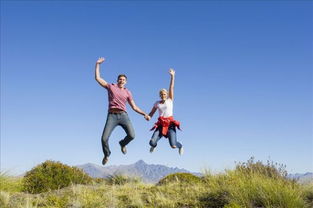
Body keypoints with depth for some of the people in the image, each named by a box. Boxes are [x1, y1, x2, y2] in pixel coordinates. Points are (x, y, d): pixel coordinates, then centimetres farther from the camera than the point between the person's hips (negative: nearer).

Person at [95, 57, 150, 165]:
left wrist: (144, 114, 8)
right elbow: (98, 78, 11)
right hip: (112, 116, -1)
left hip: (123, 115, 1)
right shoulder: (111, 87, 13)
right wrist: (98, 64, 10)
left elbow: (134, 107, 17)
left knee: (131, 135, -17)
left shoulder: (127, 92, 16)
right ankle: (107, 154, 21)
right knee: (104, 138, -12)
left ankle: (122, 143, 21)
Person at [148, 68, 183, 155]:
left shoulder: (170, 100, 6)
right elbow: (152, 113, 13)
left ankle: (180, 146, 27)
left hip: (170, 123, -2)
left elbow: (171, 87, 0)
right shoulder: (157, 103, 12)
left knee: (173, 145, -13)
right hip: (161, 124, 2)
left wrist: (172, 76, -5)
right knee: (152, 142, -16)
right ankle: (154, 146, 25)